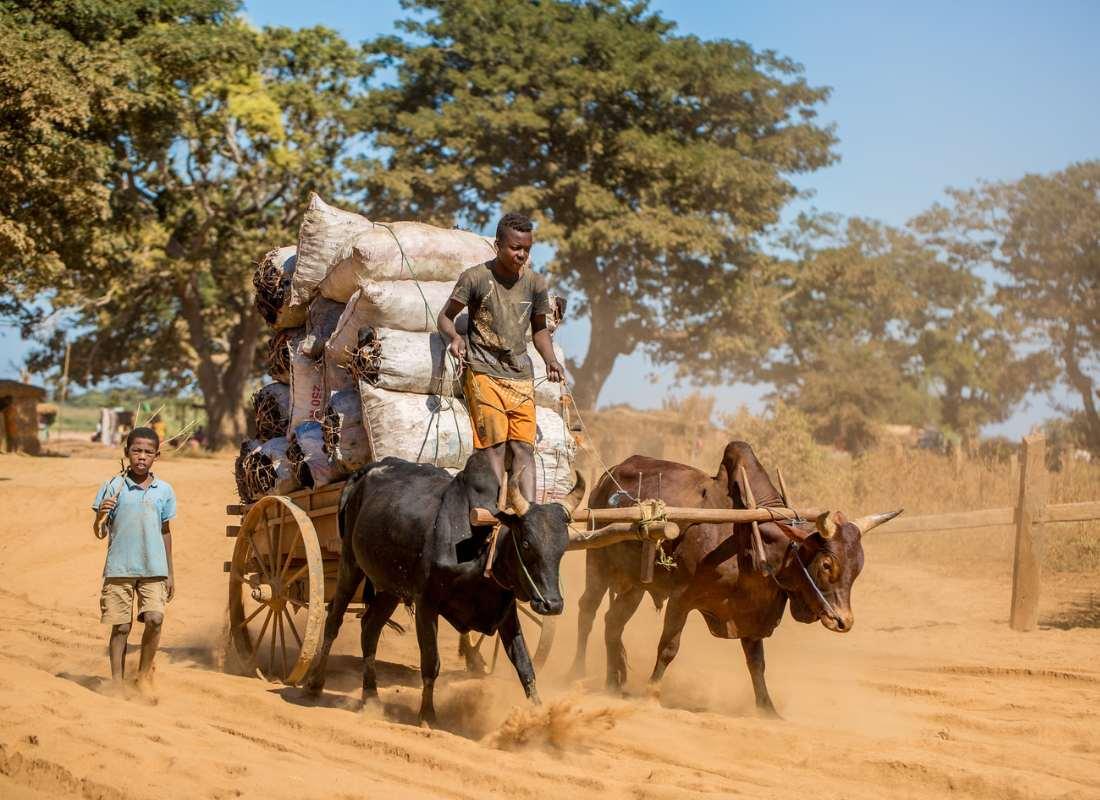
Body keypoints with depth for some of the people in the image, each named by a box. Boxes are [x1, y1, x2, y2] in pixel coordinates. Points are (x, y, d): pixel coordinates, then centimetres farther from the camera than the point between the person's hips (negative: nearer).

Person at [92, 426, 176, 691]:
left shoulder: (164, 491, 4)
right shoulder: (113, 487, -3)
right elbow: (100, 533, -3)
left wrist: (170, 574, 16)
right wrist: (101, 515, -26)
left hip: (154, 570, 1)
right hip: (119, 569, -1)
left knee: (154, 618, -12)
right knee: (121, 626, 2)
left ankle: (145, 673, 8)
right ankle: (117, 681, 14)